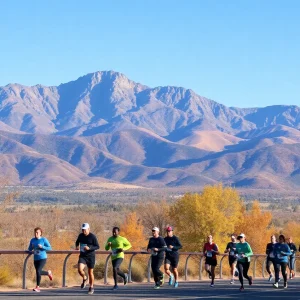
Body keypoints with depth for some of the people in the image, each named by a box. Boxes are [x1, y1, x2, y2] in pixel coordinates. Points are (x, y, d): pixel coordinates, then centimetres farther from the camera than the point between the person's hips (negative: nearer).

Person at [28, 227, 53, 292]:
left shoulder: (44, 240, -6)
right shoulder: (32, 240, 5)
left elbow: (49, 248, -6)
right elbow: (29, 249, 14)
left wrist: (42, 247, -19)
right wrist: (31, 250, -9)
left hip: (42, 258, -6)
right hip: (36, 259, 6)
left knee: (38, 271, -18)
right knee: (39, 272, 15)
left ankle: (37, 287, -11)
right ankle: (48, 273, 46)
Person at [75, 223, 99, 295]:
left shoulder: (92, 236, -11)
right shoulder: (80, 235, 1)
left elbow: (97, 246, -10)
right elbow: (77, 242, 21)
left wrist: (89, 248, -26)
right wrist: (77, 246, -1)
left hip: (90, 256, -3)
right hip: (82, 256, 3)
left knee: (90, 272, 5)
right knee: (80, 269, -19)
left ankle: (91, 287, 24)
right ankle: (84, 279, 13)